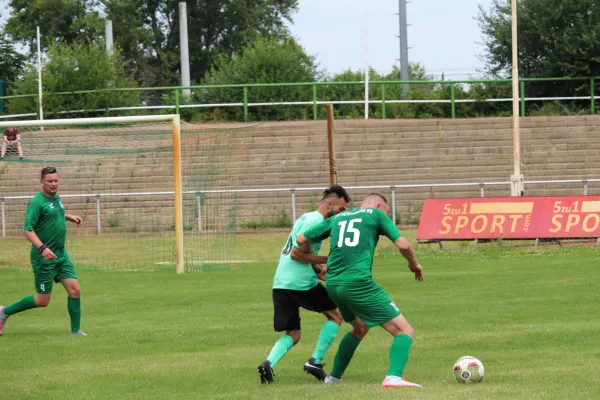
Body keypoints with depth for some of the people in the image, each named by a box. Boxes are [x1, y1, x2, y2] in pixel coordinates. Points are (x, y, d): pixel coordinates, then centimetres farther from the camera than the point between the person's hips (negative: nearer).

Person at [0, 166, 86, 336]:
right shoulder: (37, 202, -17)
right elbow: (28, 230, -21)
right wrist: (42, 248, -33)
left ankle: (76, 330, 6)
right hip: (44, 257, -7)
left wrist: (69, 217, 15)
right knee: (42, 300, 0)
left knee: (75, 290, -3)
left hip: (61, 254, 7)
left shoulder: (56, 198, 9)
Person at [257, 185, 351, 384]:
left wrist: (318, 269, 8)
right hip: (300, 283, -8)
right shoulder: (316, 221, -11)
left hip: (280, 284, 8)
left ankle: (269, 363, -13)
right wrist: (327, 260, -13)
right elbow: (297, 253, -17)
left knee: (292, 335, 13)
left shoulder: (306, 218, 19)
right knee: (335, 315, 11)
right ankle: (315, 361, 3)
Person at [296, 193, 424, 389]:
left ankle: (334, 377, 38)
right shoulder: (376, 215, 8)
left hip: (333, 285, 7)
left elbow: (301, 240, 22)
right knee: (405, 331, -4)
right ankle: (394, 377, -28)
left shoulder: (337, 218, 22)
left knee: (360, 328, 35)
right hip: (359, 283, -7)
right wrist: (414, 264, 19)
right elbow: (403, 245, 0)